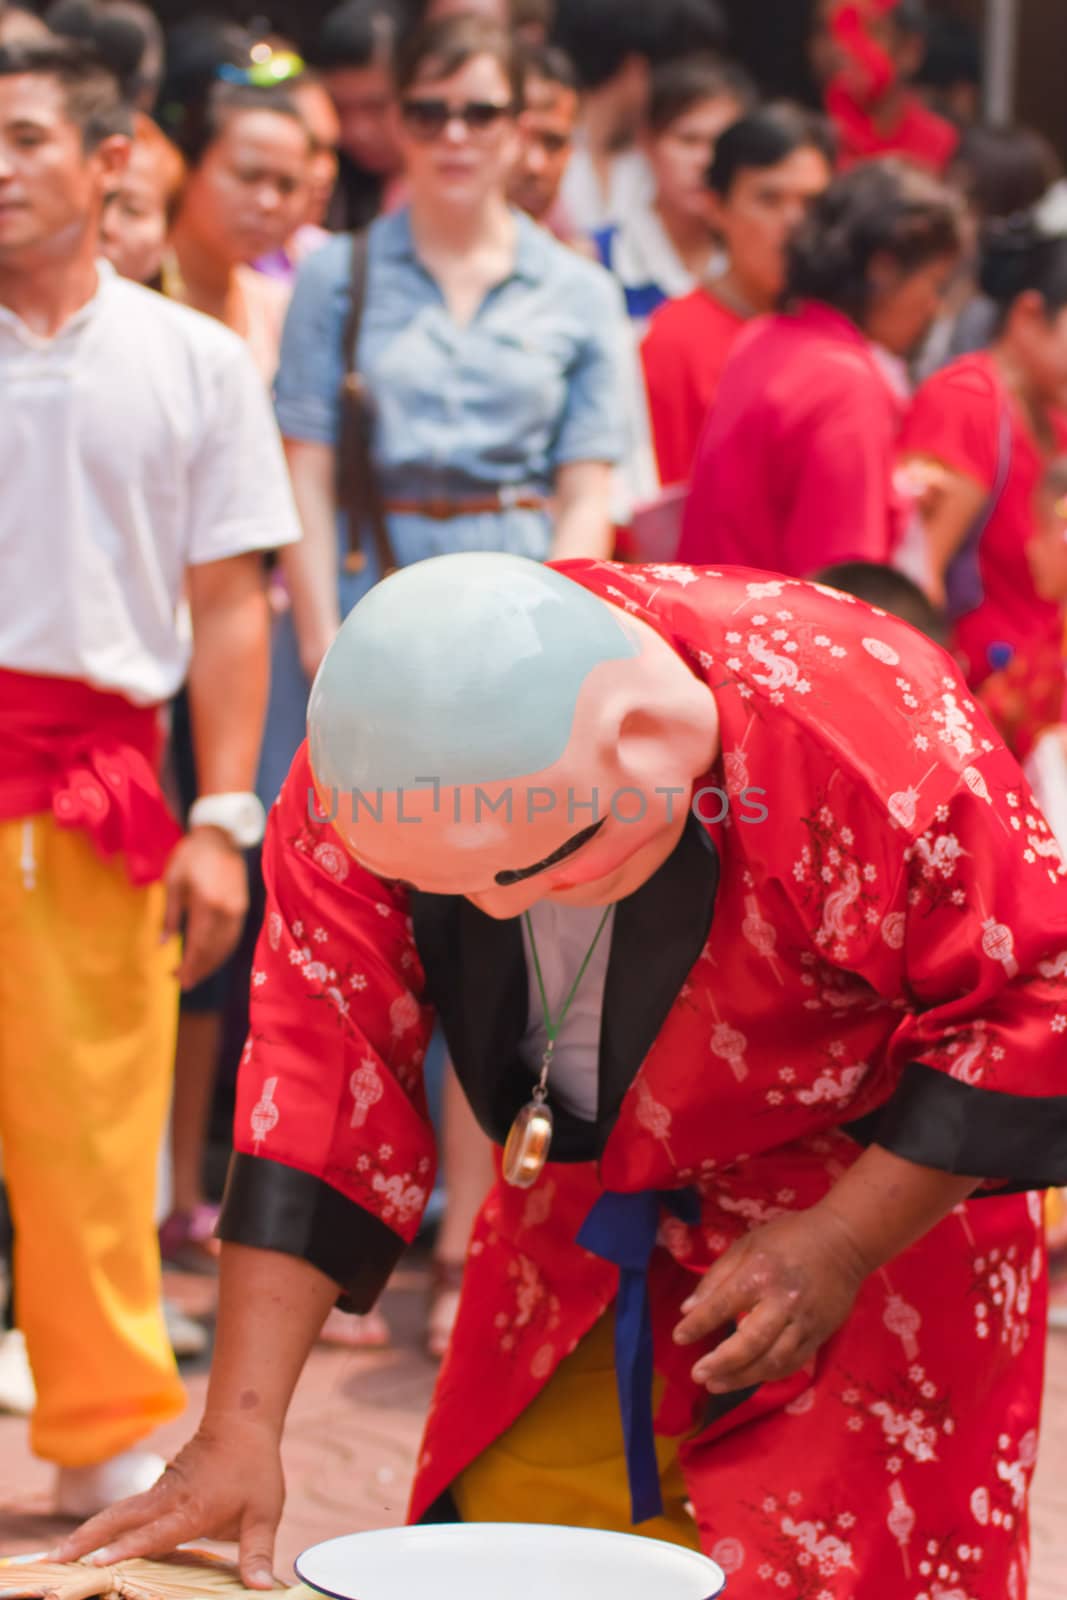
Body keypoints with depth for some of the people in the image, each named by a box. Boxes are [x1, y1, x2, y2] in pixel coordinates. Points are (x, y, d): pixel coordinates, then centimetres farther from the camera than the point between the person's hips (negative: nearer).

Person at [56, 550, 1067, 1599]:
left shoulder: (855, 747, -34)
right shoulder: (359, 782, -20)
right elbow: (321, 1077, -17)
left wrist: (845, 1243, -26)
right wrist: (238, 1429, -21)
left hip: (872, 1206, -4)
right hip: (578, 1233, 4)